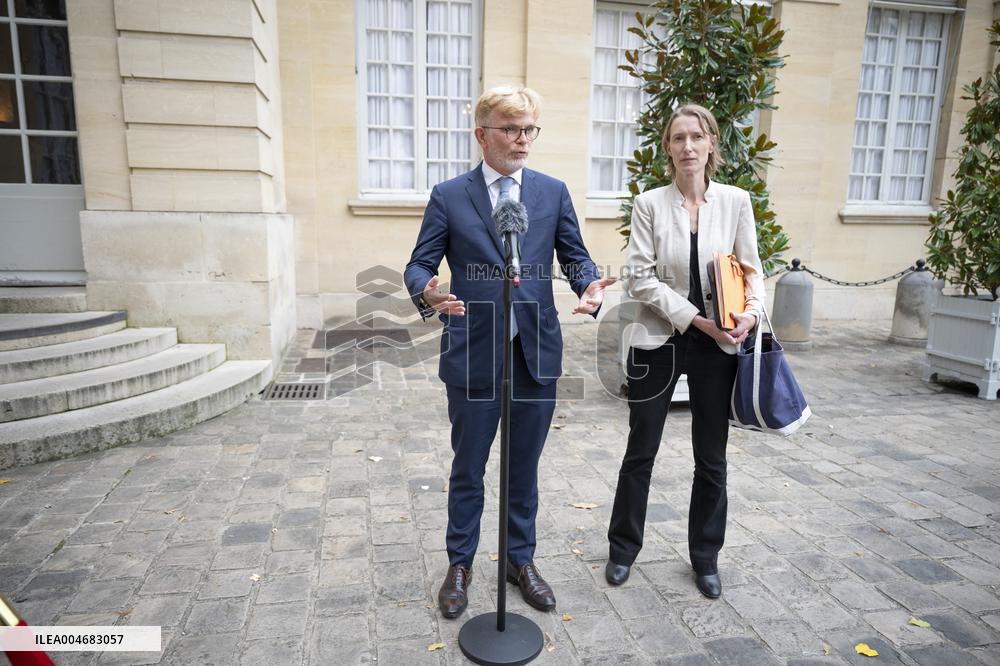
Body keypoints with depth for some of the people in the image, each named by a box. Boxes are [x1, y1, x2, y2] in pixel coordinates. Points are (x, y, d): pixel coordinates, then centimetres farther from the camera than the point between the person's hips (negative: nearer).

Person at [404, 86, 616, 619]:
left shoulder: (553, 192, 8)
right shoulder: (448, 196, 2)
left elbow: (574, 255, 9)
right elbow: (419, 264, 1)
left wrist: (590, 285, -14)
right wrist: (427, 292, -23)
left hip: (536, 352, 2)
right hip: (473, 355, -1)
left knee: (524, 468, 15)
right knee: (468, 467, 12)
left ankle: (521, 560, 35)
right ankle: (459, 564, 33)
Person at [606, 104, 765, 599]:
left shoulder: (736, 201, 1)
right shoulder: (650, 204, -4)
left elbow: (751, 270, 6)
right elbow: (640, 278, -10)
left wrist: (751, 311, -14)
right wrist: (696, 317, -17)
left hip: (716, 347, 2)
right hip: (659, 341, -1)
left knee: (711, 458, 13)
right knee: (641, 452, 9)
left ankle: (705, 557, 33)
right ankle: (623, 548, 30)